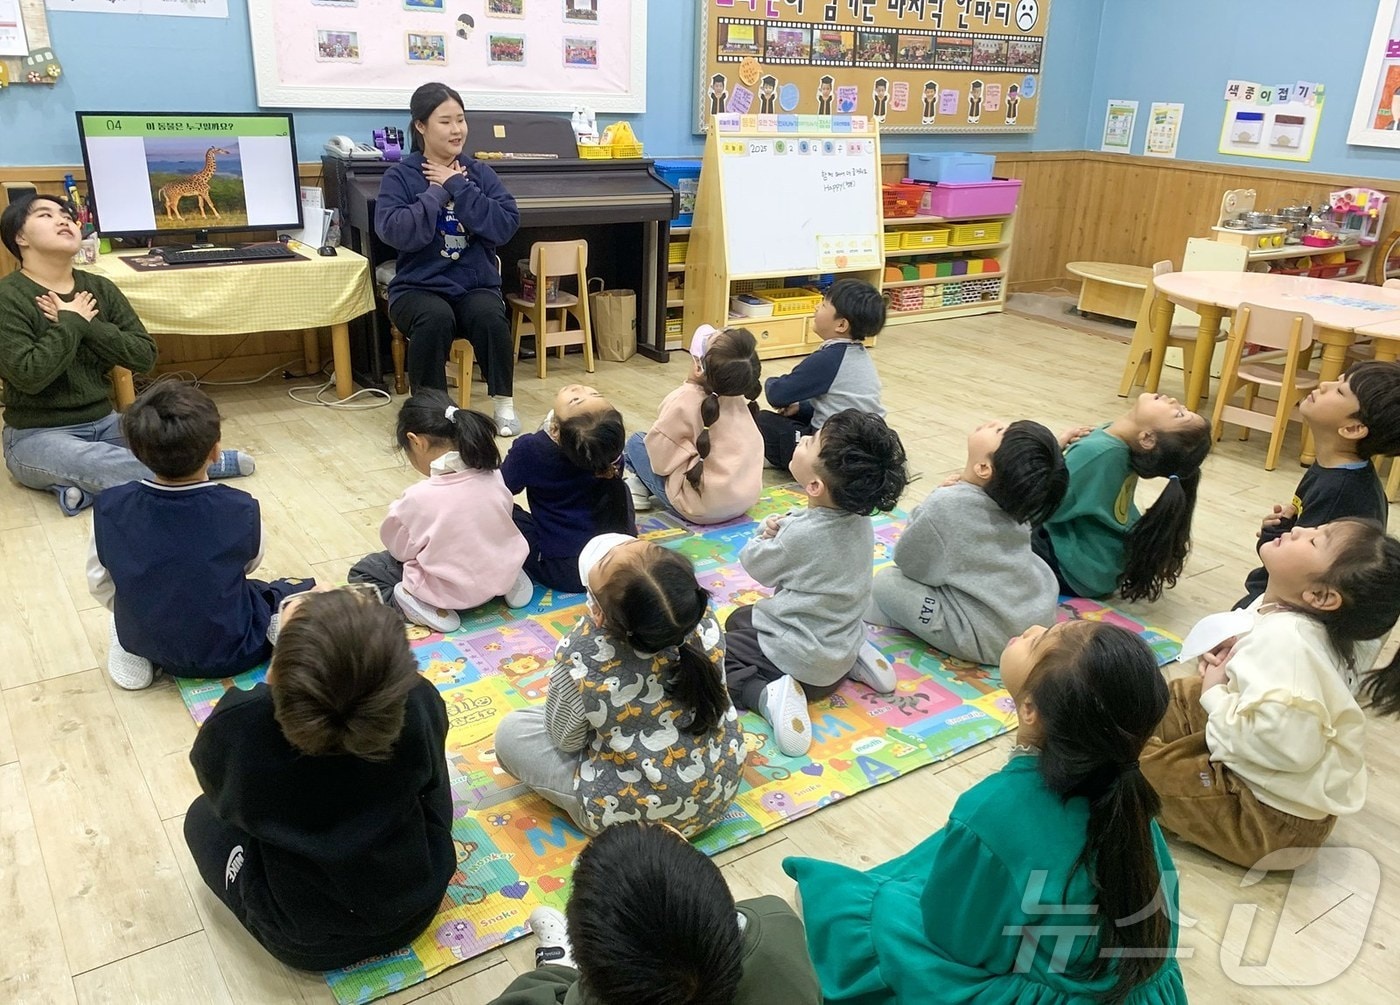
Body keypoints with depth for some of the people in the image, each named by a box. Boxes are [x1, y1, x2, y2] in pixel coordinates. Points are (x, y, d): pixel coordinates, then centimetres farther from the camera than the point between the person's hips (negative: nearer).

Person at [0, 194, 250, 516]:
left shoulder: (100, 289, 5)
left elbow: (144, 356, -3)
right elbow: (28, 375, -23)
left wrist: (87, 324, -13)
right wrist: (74, 321, -14)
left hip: (104, 423, 6)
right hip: (37, 437, -5)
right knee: (97, 463, -35)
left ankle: (83, 484, -20)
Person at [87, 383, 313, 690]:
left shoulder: (109, 508, -17)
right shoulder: (240, 510, -23)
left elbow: (99, 583, -2)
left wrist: (142, 620, 16)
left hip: (145, 642, 3)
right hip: (231, 653, -3)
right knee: (310, 590, 15)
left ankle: (132, 649, 11)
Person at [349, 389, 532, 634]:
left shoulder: (419, 498, -26)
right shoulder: (493, 476, -14)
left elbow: (398, 546, -10)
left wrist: (398, 511, 10)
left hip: (451, 591, -5)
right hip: (501, 574, 5)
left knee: (362, 571, 14)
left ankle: (424, 605, -7)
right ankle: (508, 582, 13)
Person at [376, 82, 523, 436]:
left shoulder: (479, 172, 8)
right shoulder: (400, 175, 1)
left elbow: (507, 225, -8)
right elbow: (396, 232, -16)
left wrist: (457, 187, -10)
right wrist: (437, 191, -11)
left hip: (476, 285, 2)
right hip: (420, 287, -2)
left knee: (491, 316, -31)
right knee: (436, 318, -34)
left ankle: (503, 404, -14)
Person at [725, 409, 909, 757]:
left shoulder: (801, 535, -28)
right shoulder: (859, 519, -6)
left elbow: (756, 565, -10)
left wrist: (766, 533, 6)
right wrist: (780, 527, -10)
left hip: (803, 659, -7)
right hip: (842, 644, 7)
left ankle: (768, 694, -17)